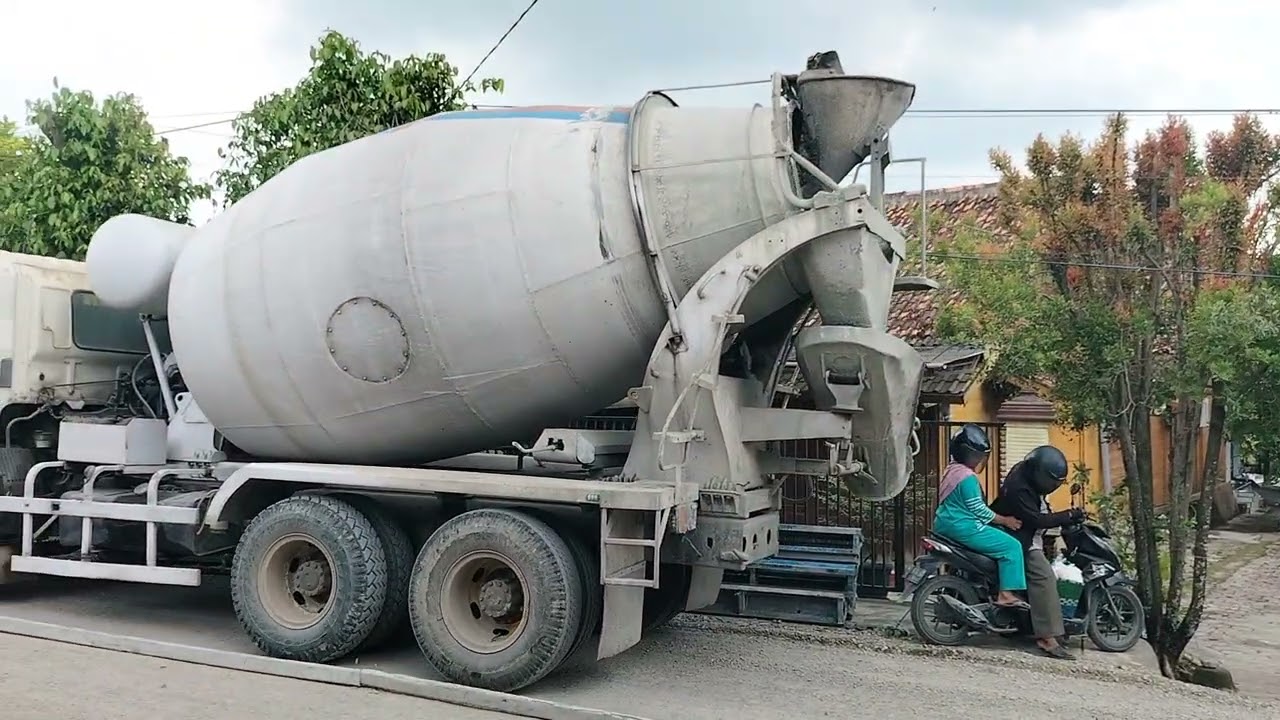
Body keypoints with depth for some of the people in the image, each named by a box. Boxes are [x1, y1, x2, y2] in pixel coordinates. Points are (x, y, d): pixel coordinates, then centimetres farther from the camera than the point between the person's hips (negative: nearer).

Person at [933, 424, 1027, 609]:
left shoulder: (951, 470, 13)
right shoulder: (968, 477, -18)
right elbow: (978, 509, -18)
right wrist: (1005, 520, -8)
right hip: (964, 527, -11)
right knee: (1011, 546, -8)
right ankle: (1006, 593, -12)